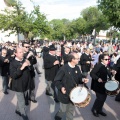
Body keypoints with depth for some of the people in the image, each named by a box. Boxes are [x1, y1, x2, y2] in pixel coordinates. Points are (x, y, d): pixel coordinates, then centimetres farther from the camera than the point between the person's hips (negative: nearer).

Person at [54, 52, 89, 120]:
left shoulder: (77, 68, 0)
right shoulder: (64, 68, -20)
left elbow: (79, 78, 8)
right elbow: (56, 80, -15)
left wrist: (83, 79, -15)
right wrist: (61, 87, -30)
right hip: (65, 94, -5)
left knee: (71, 109, 19)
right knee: (63, 110, 12)